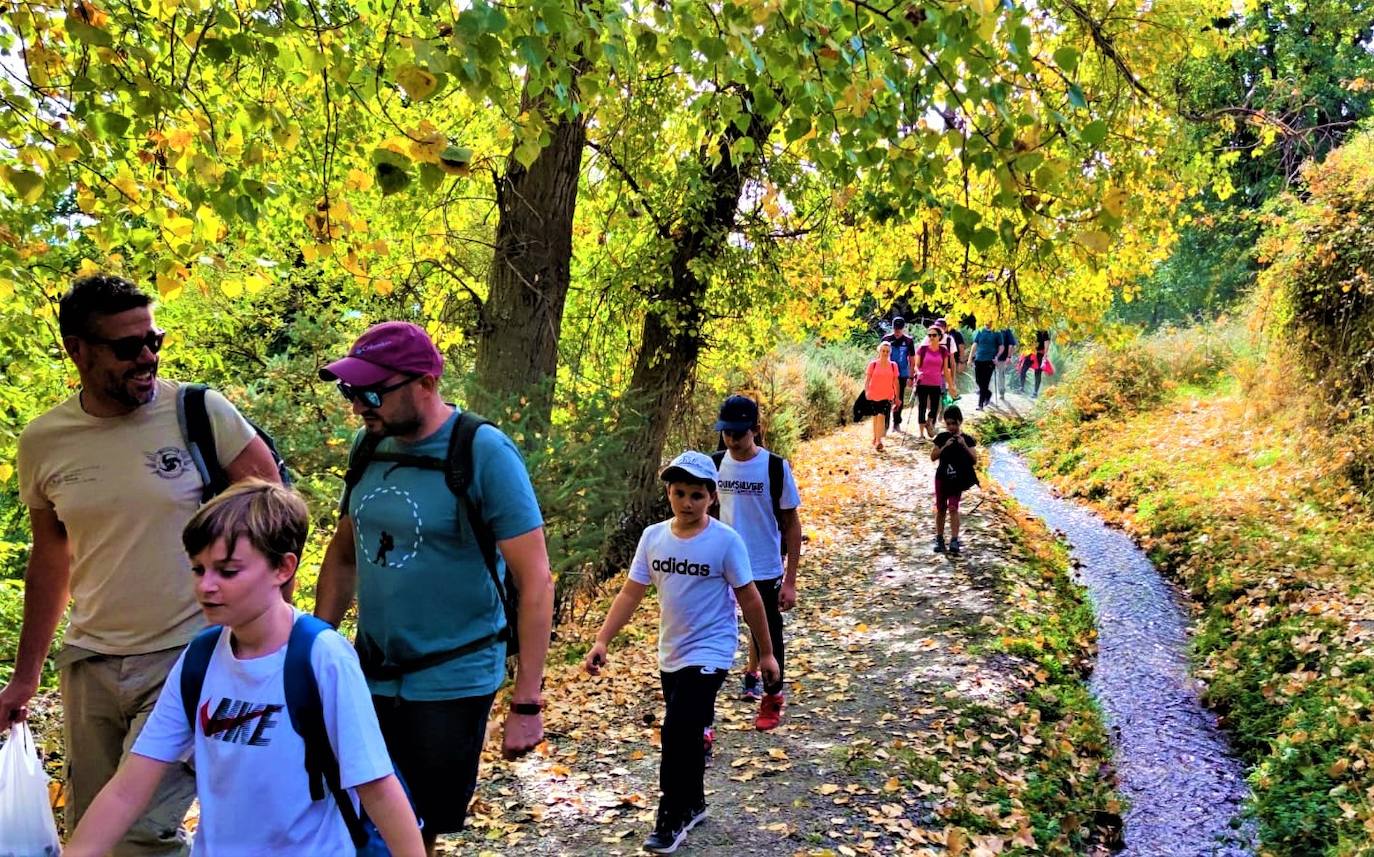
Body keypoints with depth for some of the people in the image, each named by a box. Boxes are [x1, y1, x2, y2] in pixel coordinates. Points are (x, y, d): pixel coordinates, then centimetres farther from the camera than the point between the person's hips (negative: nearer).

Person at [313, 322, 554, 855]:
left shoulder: (484, 454, -16)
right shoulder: (369, 445, 1)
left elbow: (535, 582, -16)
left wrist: (526, 704, -17)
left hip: (451, 683, -5)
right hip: (371, 676, 5)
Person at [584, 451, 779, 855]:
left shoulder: (725, 541, -15)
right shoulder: (653, 537, -3)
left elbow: (749, 599, -7)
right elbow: (631, 593, 0)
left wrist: (766, 653, -2)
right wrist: (601, 641, -8)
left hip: (710, 654, -5)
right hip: (670, 655, 5)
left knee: (678, 732, -13)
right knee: (684, 734, 19)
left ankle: (672, 819, 4)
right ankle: (692, 804, 38)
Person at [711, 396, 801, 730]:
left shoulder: (776, 468, -13)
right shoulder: (714, 465, -4)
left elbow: (791, 524, -7)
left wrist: (790, 580, -9)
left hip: (765, 572, -2)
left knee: (768, 638, 12)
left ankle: (772, 699, 35)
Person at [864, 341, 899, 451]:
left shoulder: (893, 365, 2)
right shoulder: (873, 364, -2)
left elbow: (895, 382, 9)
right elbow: (867, 379, -3)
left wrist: (897, 397, 11)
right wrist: (866, 391, -18)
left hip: (887, 396, 0)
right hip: (874, 396, 1)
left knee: (881, 416, -15)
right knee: (876, 417, 13)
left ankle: (878, 441, -15)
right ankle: (875, 438, 30)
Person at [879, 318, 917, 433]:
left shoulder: (908, 341, -2)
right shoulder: (886, 339, -2)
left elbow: (912, 360, 2)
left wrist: (911, 377, -1)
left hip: (902, 375, 1)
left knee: (900, 399, 10)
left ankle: (897, 423, 22)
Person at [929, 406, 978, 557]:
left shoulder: (967, 439, -4)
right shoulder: (942, 437, -1)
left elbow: (974, 461, -8)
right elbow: (933, 457, -5)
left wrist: (964, 446, -19)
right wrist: (945, 446, -17)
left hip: (958, 479, -2)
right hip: (942, 477, 2)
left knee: (953, 508, -10)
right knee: (941, 509, 9)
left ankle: (954, 541, -12)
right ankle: (939, 539, 18)